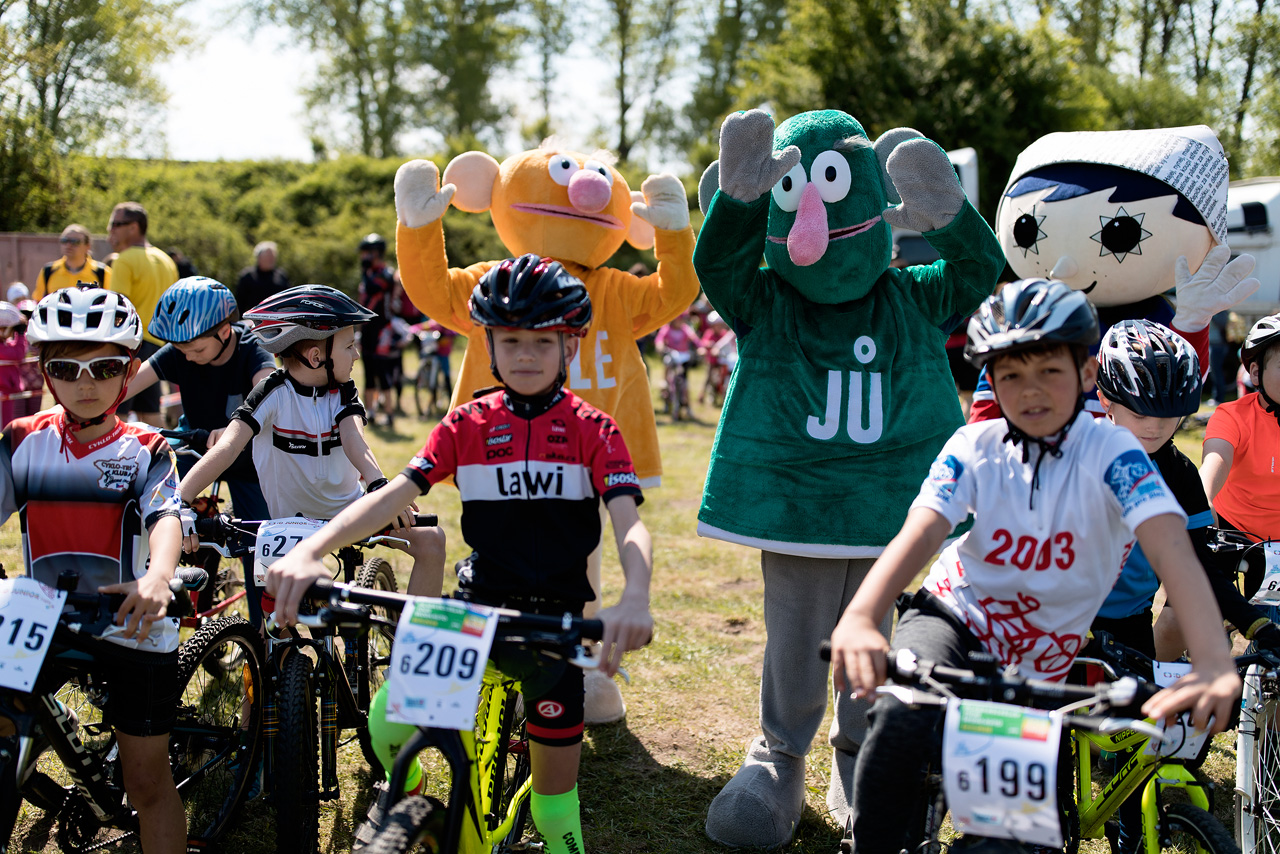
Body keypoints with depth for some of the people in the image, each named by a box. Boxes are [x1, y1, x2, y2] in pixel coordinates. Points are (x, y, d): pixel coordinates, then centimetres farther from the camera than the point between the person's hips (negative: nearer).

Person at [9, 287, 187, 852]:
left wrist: (158, 577, -40)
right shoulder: (24, 441, 3)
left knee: (147, 779, 6)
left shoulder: (146, 451, -2)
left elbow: (165, 515, -18)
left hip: (131, 626, -2)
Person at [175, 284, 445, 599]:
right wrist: (179, 503, -46)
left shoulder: (343, 391, -6)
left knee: (430, 540, -16)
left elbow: (354, 440, -25)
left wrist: (379, 486, -47)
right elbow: (226, 448, -31)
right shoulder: (274, 393, -17)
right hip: (291, 523, -2)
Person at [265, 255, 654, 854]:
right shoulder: (468, 424, 2)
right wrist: (310, 549, -26)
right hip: (479, 601, 2)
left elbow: (630, 524, -17)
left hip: (554, 616, -2)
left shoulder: (593, 430, -4)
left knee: (555, 792, 1)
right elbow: (393, 494, -9)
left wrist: (634, 600, -40)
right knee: (389, 725, -12)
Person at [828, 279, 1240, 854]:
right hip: (953, 618, -1)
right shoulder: (975, 447, -9)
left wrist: (1214, 664, -50)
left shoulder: (1109, 451, -15)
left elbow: (1171, 547, -31)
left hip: (1037, 666, 1)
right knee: (904, 716, -34)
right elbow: (918, 533, -25)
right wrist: (858, 618, -47)